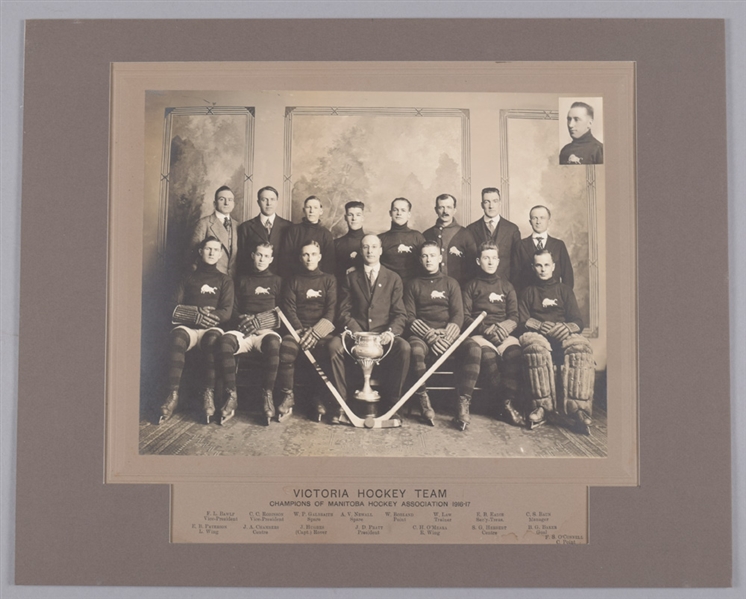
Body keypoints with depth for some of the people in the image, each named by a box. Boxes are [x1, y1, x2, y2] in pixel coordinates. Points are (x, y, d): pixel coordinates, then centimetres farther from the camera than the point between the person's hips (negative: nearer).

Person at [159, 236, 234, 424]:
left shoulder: (225, 280, 19)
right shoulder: (189, 278, 22)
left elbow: (226, 312, 3)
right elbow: (176, 307, 8)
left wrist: (207, 316, -14)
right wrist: (197, 314, -10)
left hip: (211, 328, -1)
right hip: (188, 327, 1)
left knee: (213, 338, -38)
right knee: (177, 336, -36)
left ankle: (209, 394, -43)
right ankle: (173, 394, -42)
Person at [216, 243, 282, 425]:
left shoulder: (276, 281, 22)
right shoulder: (242, 280, 26)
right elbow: (234, 309, 18)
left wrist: (259, 322, -5)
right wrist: (242, 321, -6)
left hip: (267, 330, -1)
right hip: (243, 331, 2)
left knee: (273, 342, -40)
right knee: (225, 341, -35)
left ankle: (267, 395, -31)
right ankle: (231, 395, -31)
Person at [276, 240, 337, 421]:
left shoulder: (329, 280, 15)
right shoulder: (293, 281, 18)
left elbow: (332, 310, 3)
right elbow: (288, 309, 7)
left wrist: (316, 332, -13)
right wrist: (301, 331, -11)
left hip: (322, 330, -1)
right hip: (298, 329, 1)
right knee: (286, 346, -34)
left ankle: (321, 398, -19)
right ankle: (287, 396, -22)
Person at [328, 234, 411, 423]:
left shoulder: (393, 279, 12)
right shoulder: (350, 278, 14)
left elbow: (400, 314, 5)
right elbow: (344, 311, 5)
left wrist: (391, 332, -16)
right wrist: (356, 332, -14)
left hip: (384, 335, 0)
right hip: (356, 334, 0)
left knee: (404, 348, -32)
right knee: (334, 346, -31)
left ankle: (391, 404, -17)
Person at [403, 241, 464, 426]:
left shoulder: (451, 284, 18)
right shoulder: (413, 285, 16)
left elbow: (458, 315, 7)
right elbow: (410, 317, 5)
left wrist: (446, 338, -12)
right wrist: (430, 335, -12)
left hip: (447, 333, 1)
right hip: (421, 333, -1)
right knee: (416, 351, -37)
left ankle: (463, 402, -26)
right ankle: (424, 403, -28)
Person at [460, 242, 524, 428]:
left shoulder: (507, 287, 21)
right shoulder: (470, 286, 15)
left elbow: (514, 318, 12)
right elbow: (465, 317, 4)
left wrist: (502, 327, -11)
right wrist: (486, 329, -14)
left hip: (503, 334, 2)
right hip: (478, 334, -2)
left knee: (514, 350, -33)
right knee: (487, 351, -38)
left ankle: (509, 402, -34)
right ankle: (507, 402, -40)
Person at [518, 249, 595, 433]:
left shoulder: (564, 290, 25)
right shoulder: (528, 292, 25)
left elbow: (578, 321, 12)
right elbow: (523, 320, 9)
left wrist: (568, 328, -13)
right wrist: (540, 325, -13)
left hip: (563, 336, 1)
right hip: (539, 335, -1)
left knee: (581, 346, -37)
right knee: (534, 344, -41)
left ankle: (578, 409, -44)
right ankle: (542, 407, -41)